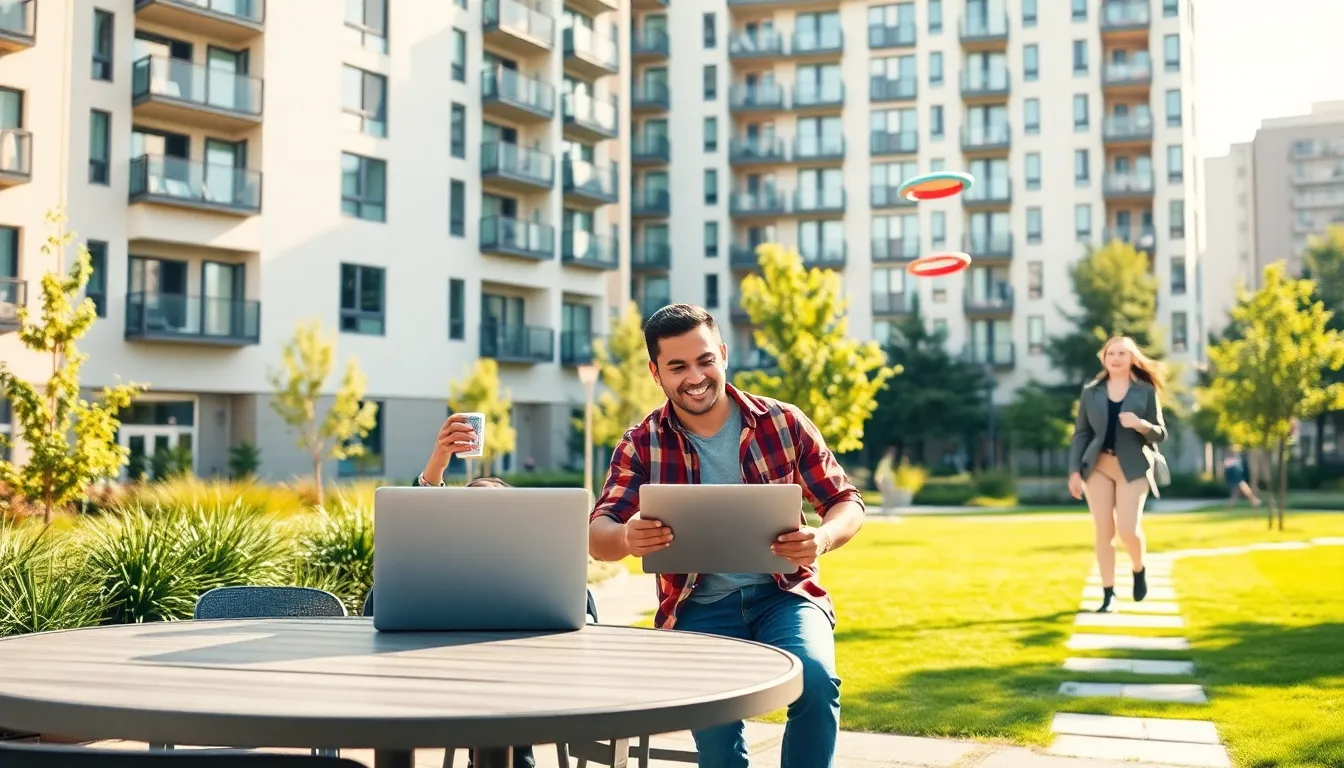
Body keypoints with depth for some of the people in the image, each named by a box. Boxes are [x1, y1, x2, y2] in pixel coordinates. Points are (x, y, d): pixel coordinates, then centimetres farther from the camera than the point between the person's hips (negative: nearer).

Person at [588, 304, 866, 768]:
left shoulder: (783, 423, 0)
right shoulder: (641, 445, 1)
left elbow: (847, 502, 4)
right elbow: (597, 534, -8)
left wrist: (822, 538, -20)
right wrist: (626, 538, -34)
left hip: (782, 594, 1)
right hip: (699, 606, 0)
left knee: (815, 678, -29)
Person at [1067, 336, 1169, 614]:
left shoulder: (1146, 391, 3)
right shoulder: (1091, 391, 7)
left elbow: (1160, 434, 3)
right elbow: (1081, 433, 7)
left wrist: (1141, 424, -18)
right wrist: (1074, 470, -1)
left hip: (1133, 467, -2)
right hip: (1098, 465, 2)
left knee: (1127, 529, -13)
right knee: (1104, 531, 0)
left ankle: (1139, 569, 20)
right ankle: (1108, 594, 9)